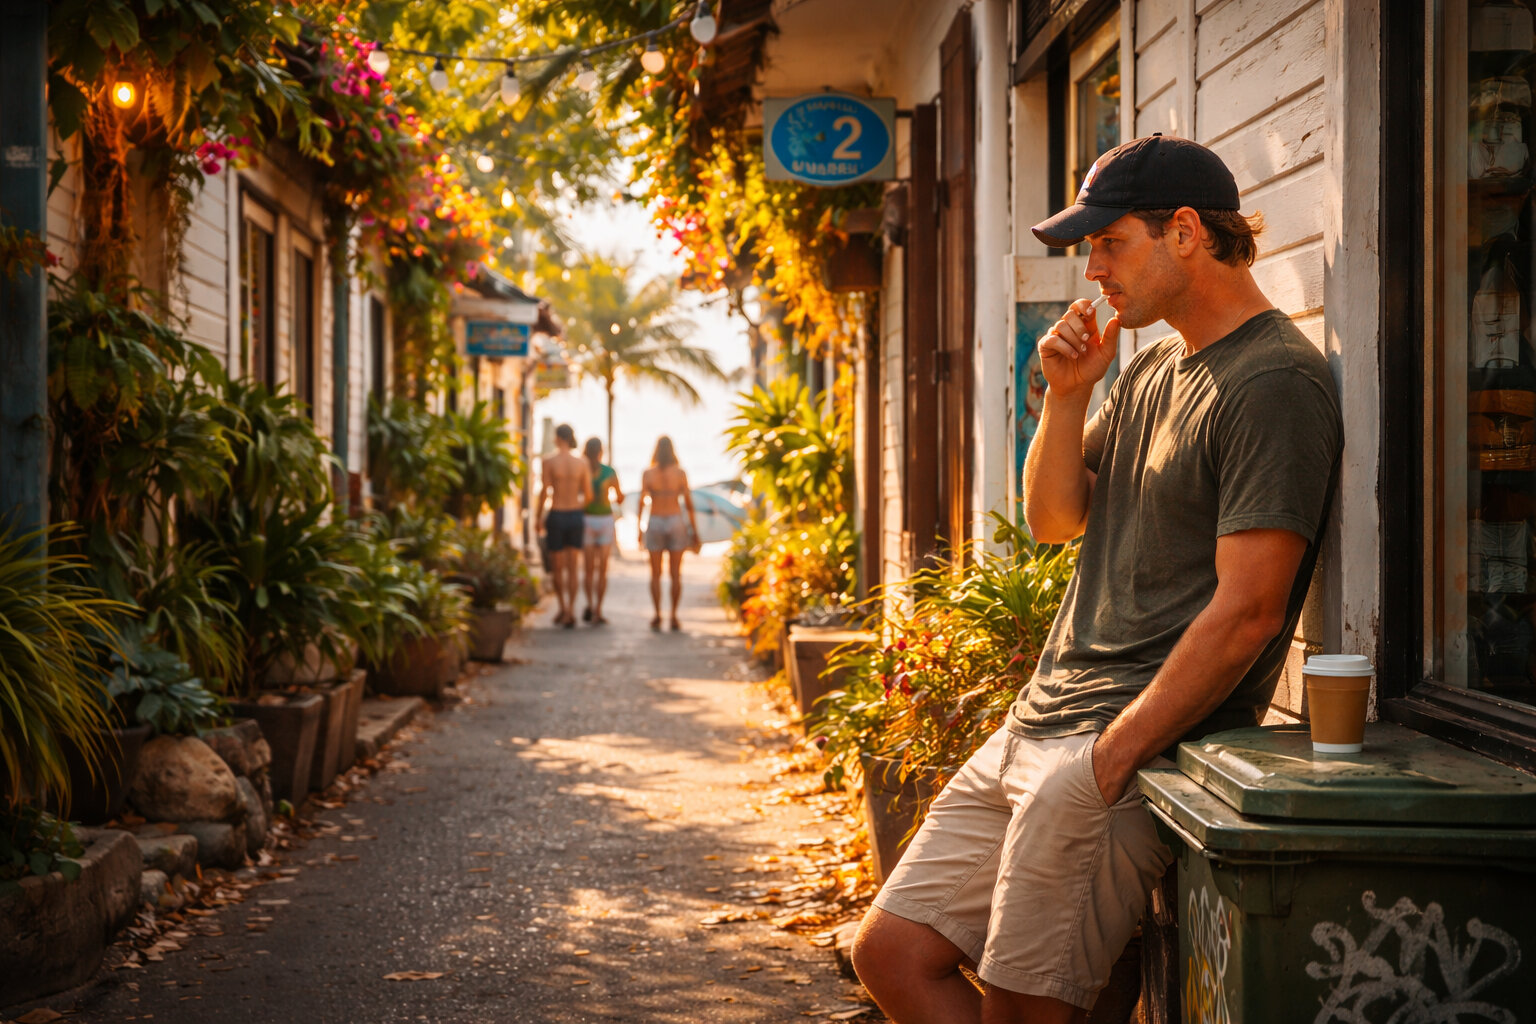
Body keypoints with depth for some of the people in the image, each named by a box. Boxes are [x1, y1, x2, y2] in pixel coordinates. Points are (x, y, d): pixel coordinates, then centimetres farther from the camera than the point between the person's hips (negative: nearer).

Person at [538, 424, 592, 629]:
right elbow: (588, 495, 0)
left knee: (557, 566, 12)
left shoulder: (549, 461, -9)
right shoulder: (581, 462, -1)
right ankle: (570, 612, -1)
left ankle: (563, 608, 22)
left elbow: (545, 493, -10)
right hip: (576, 516, 2)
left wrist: (540, 517, 2)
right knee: (572, 567, 5)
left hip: (556, 514, -2)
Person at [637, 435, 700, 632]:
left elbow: (641, 503, -5)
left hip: (655, 524, 0)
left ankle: (657, 616, 2)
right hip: (676, 522, 0)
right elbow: (689, 503, -3)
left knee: (655, 574, 8)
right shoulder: (680, 473, -4)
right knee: (676, 574, 5)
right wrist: (694, 531, 4)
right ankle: (674, 616, 2)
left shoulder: (647, 474, -4)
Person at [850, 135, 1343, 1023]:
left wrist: (1106, 764, -18)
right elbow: (1054, 520, 20)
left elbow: (1246, 613, -19)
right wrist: (1067, 395, 2)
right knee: (892, 953, 6)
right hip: (1037, 721, 9)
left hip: (1142, 742, -9)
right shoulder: (1153, 370, 17)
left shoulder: (1276, 381, -13)